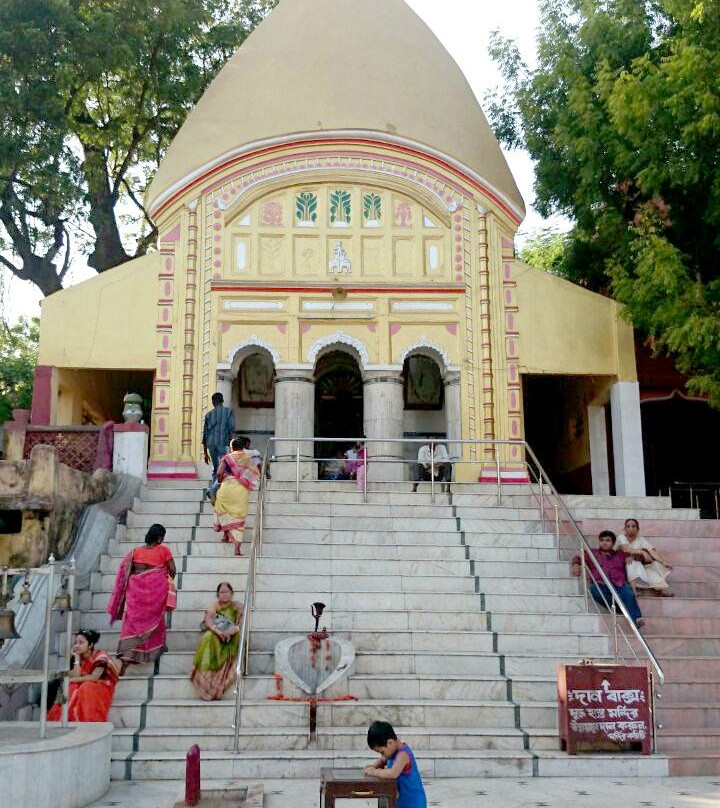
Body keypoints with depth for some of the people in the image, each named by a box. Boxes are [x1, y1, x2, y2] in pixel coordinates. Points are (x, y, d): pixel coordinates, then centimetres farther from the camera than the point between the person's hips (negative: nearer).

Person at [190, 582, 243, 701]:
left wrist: (230, 632, -28)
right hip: (215, 636, 0)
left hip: (231, 638, 0)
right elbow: (207, 620, -10)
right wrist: (218, 631, -30)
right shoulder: (215, 605, 8)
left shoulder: (238, 606, 6)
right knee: (209, 638, -34)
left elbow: (241, 625, -7)